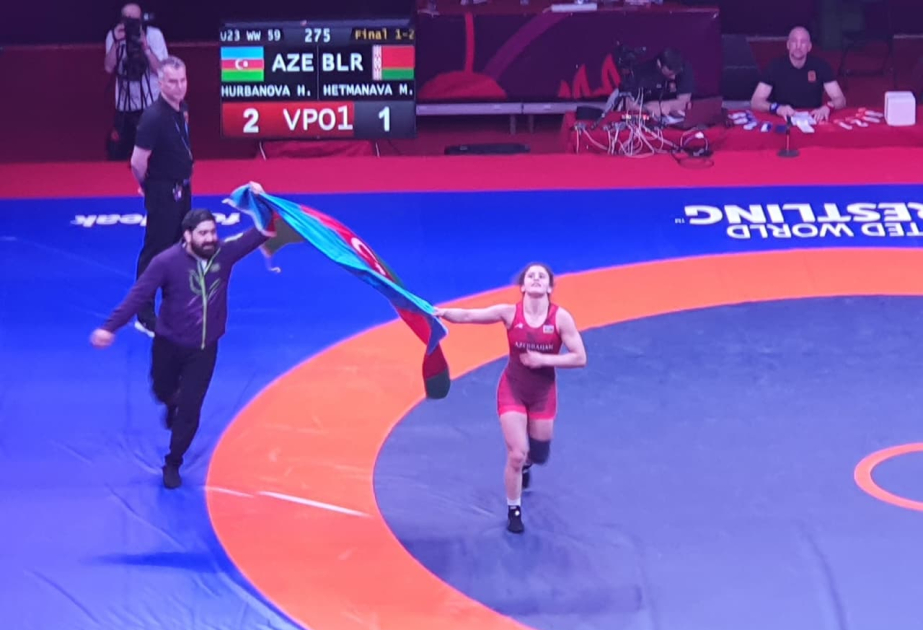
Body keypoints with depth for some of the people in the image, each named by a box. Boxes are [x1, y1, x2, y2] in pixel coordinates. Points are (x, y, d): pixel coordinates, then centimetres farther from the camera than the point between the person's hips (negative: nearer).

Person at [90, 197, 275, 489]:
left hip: (205, 348, 1)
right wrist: (110, 327, -32)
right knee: (162, 392, 24)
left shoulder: (225, 252, -14)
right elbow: (138, 295, -25)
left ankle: (172, 465, 20)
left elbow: (260, 234, -8)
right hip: (169, 344, -1)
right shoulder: (167, 262, -24)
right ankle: (173, 403, 63)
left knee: (190, 412, 0)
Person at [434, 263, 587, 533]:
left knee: (539, 455, 17)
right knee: (516, 454, -8)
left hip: (543, 393, 2)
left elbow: (580, 358, -15)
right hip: (513, 390, -2)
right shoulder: (509, 313, -16)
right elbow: (468, 315, -27)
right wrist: (444, 313, -47)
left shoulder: (560, 317, -15)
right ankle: (514, 510, 14)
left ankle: (525, 463, 57)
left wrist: (543, 359, -25)